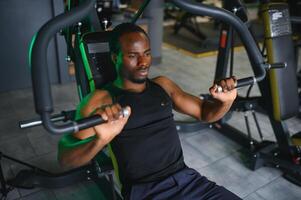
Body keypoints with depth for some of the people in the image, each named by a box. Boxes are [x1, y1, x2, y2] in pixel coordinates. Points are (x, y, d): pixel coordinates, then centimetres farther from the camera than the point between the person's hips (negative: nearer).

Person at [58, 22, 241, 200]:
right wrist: (100, 140, -36)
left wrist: (226, 100, -6)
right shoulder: (102, 100, -5)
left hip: (187, 178, 6)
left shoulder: (162, 85, 12)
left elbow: (204, 112, 17)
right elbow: (66, 158, -14)